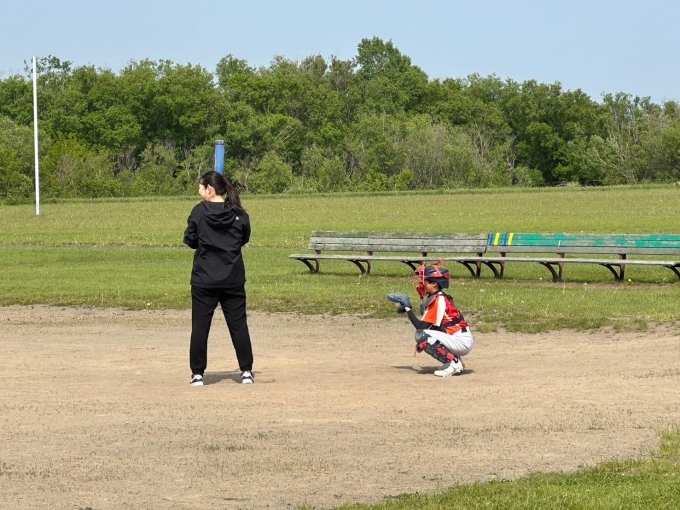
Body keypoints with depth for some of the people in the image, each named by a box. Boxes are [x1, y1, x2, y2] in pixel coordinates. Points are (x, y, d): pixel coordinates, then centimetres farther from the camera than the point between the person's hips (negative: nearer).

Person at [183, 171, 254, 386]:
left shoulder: (199, 212, -9)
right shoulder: (239, 213, -2)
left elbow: (190, 241, -1)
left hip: (204, 280, -2)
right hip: (233, 279, 2)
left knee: (200, 326, 5)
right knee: (238, 325, 10)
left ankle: (197, 373, 6)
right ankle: (246, 371, 11)